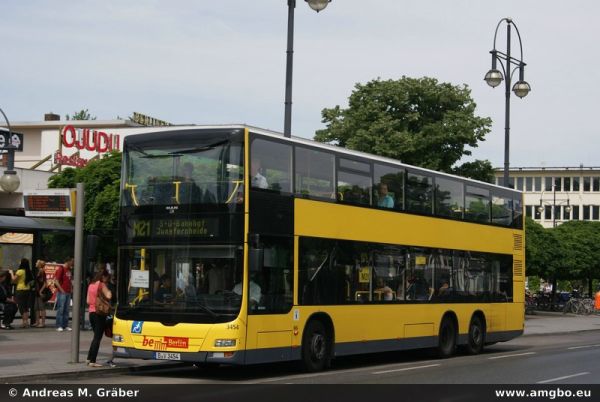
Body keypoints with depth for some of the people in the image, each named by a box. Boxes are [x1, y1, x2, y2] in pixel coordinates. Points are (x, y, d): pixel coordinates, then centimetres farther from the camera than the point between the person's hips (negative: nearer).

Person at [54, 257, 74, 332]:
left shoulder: (70, 270, 15)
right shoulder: (61, 269, -8)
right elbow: (56, 281, -12)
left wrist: (71, 288, 13)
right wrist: (61, 290, -15)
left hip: (68, 292, 8)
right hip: (62, 292, -8)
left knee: (66, 310, 9)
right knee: (60, 309, -6)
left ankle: (65, 326, 13)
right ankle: (59, 326, -3)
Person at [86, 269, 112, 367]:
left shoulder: (91, 285, 12)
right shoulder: (102, 285, -10)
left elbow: (88, 300, 12)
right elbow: (109, 296, -20)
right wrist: (108, 290, -2)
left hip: (91, 312, 7)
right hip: (100, 313, -7)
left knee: (96, 336, 20)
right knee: (97, 338, -3)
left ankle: (89, 358, 21)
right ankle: (92, 361, -6)